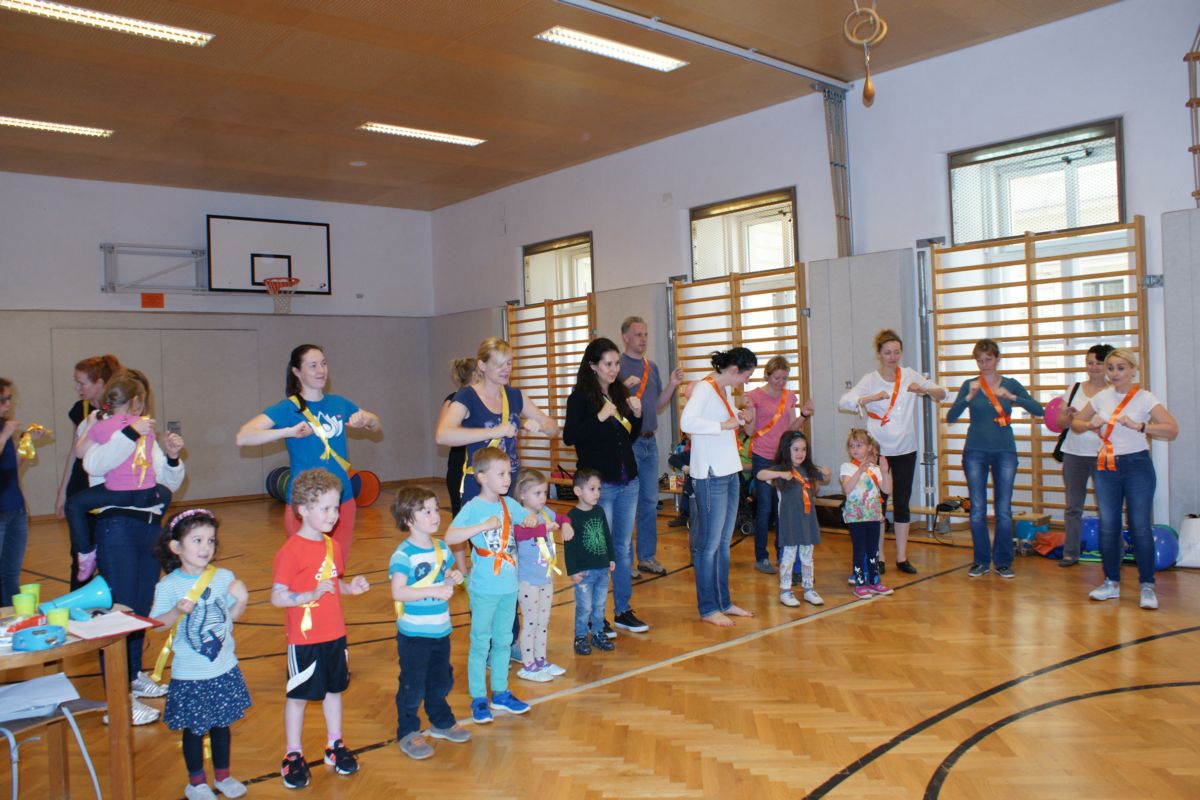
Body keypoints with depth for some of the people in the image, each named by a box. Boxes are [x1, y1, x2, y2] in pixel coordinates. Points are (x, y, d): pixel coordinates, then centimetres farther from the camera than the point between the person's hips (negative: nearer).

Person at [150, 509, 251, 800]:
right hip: (189, 674, -3)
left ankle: (223, 776, 37)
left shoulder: (224, 577, -3)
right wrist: (178, 611, -28)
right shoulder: (168, 586, -13)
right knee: (194, 729, 11)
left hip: (224, 669, 3)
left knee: (222, 724, 17)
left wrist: (241, 599, -13)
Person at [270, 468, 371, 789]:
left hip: (335, 635, 7)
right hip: (304, 639, -7)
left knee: (335, 689, 17)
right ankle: (293, 755, 23)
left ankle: (335, 745, 33)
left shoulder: (333, 546, 5)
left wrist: (350, 587, -4)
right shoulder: (290, 551, -18)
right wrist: (312, 594, -31)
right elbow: (277, 597, -19)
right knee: (298, 695, 8)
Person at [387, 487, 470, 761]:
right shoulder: (404, 554, -19)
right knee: (412, 686, 6)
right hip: (413, 634, -7)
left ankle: (441, 722, 41)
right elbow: (398, 592, -26)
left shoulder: (441, 548, 5)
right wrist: (435, 591, -28)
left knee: (441, 681, 22)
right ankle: (408, 734, 23)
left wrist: (453, 577, -4)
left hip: (440, 630, 7)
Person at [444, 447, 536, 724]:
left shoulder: (509, 504, 4)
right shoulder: (473, 507, -15)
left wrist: (531, 520, 0)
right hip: (484, 589, -6)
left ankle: (500, 694, 31)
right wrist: (483, 526, -30)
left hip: (509, 587, 6)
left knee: (503, 640, 17)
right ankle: (478, 699, 19)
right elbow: (449, 537, -26)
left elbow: (527, 519, 22)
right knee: (480, 643, 6)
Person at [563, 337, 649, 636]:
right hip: (599, 484, -6)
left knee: (624, 547, 12)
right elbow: (569, 437, -16)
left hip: (628, 482, 6)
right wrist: (600, 418, -24)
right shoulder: (581, 396, -7)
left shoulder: (621, 393, 9)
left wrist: (637, 415, -1)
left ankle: (623, 611, 23)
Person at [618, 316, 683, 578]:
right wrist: (625, 387, -25)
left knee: (650, 501, 12)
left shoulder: (652, 367, 14)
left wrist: (672, 385, 4)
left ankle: (647, 556, 22)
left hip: (649, 441, 7)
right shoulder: (618, 365, -6)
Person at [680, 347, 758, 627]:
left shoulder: (727, 390, 14)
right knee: (709, 545, 0)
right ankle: (707, 608, 10)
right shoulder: (704, 388, -15)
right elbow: (687, 422, -29)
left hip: (730, 473, 10)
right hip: (710, 476, -10)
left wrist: (742, 417, 9)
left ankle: (724, 602, 27)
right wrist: (724, 425, -25)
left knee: (723, 543, 17)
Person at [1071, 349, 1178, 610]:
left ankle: (1147, 586, 7)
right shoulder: (1101, 397, 7)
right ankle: (1111, 583, 18)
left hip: (1137, 466, -4)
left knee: (1140, 527, -4)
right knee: (1107, 527, 7)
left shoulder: (1145, 398, -6)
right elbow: (1075, 423, 16)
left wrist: (1139, 426, -28)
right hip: (1106, 467, 4)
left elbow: (1172, 430, -17)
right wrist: (1091, 425, -4)